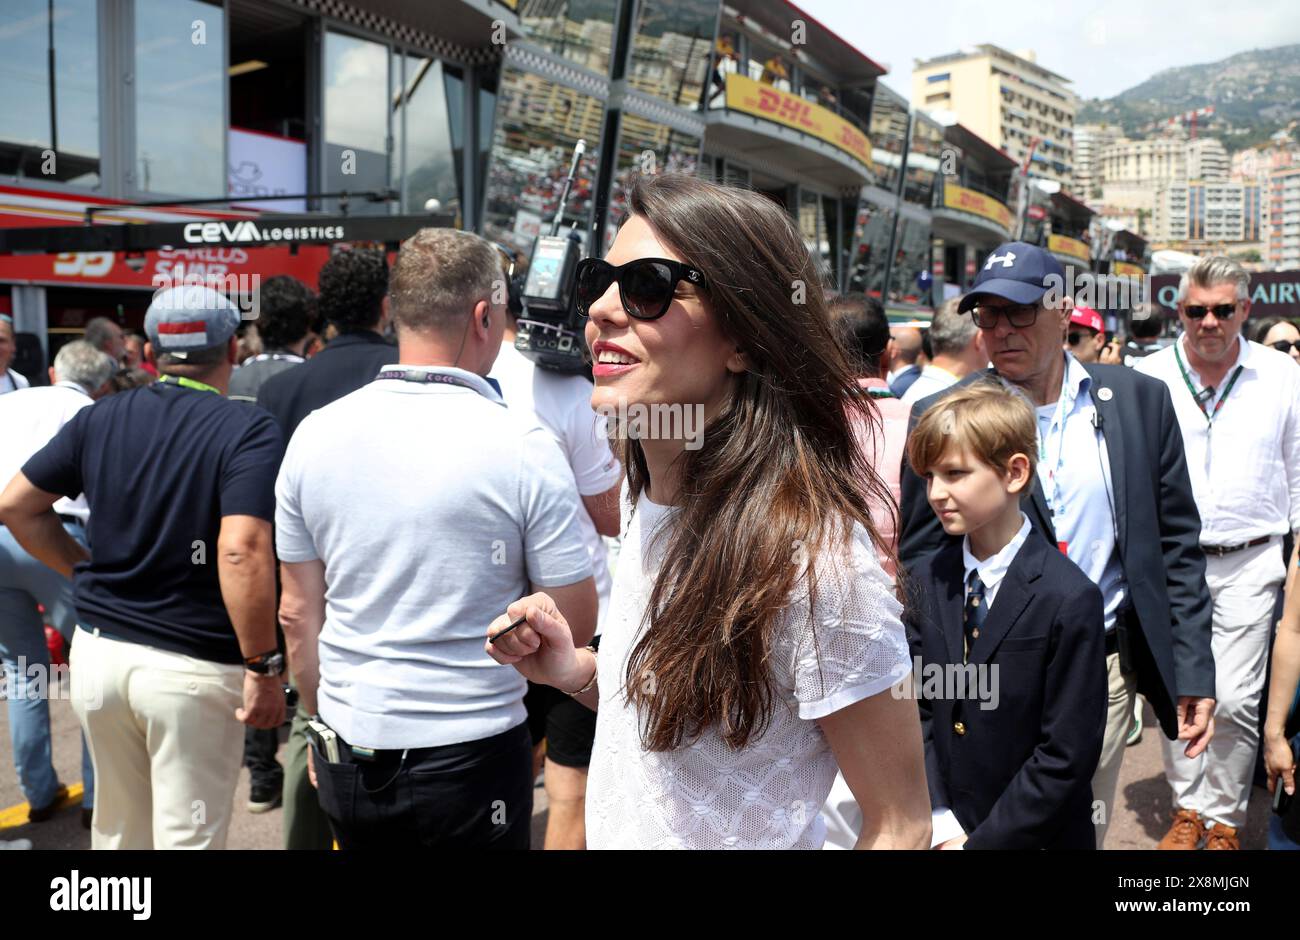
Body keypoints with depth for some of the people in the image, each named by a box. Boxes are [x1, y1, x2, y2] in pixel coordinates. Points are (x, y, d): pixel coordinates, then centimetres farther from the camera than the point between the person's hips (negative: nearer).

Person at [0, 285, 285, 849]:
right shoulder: (248, 431, -14)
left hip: (98, 649, 5)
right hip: (193, 670, -5)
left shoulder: (98, 419, 3)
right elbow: (241, 552, -25)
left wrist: (84, 570, 16)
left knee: (118, 829, 23)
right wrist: (263, 668, -18)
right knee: (186, 836, 8)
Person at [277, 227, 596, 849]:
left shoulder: (314, 435, -4)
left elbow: (297, 614, 4)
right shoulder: (523, 445, -16)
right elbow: (576, 622, -11)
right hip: (472, 754, -3)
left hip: (347, 757, 4)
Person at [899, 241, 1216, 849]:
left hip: (1109, 667, 3)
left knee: (1088, 827, 18)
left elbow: (1176, 545, 4)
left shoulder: (1139, 400, 0)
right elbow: (919, 563, -3)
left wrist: (1193, 673, 2)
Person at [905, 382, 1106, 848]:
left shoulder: (1069, 599, -19)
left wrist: (981, 841, -15)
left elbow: (1066, 756, -17)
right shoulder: (926, 580, -3)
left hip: (1035, 836, -4)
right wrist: (940, 826, -8)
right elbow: (920, 710, 0)